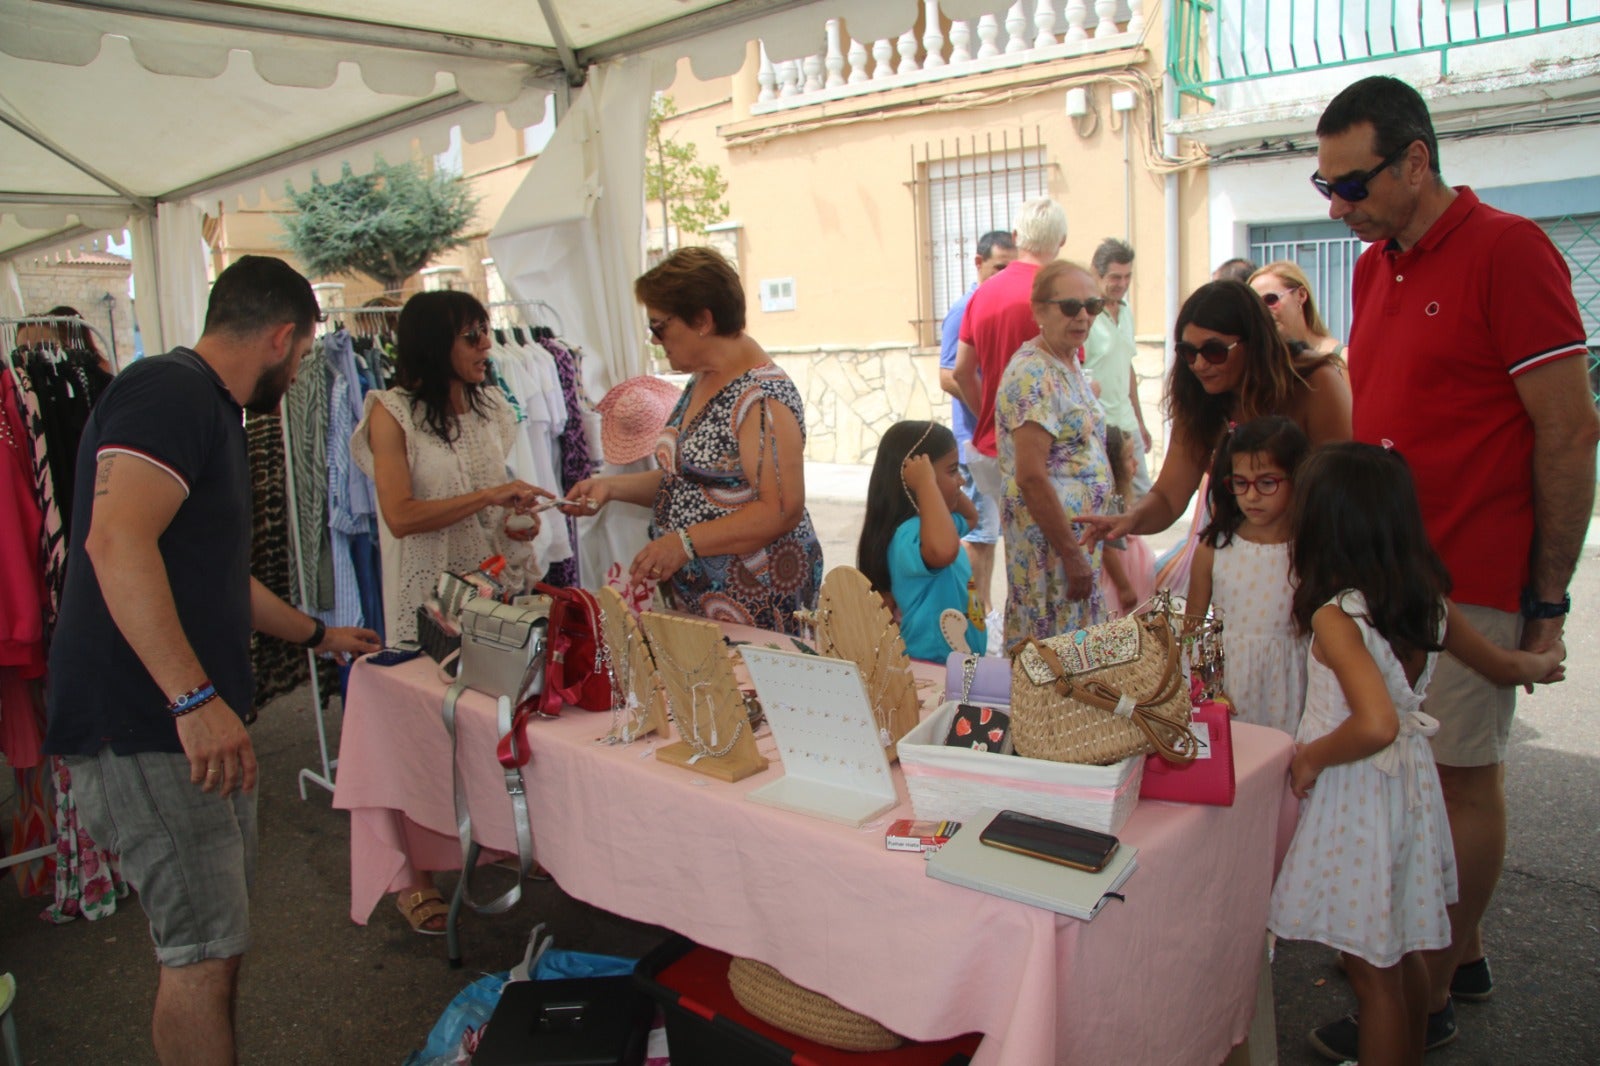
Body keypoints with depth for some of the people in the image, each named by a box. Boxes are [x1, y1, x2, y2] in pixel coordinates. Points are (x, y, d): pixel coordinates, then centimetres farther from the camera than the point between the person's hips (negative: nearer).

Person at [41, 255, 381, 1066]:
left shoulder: (209, 411, 20)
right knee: (203, 951, -4)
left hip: (198, 724, 10)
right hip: (146, 727, -10)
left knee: (218, 936, 17)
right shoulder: (168, 393, -14)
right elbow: (116, 541, -29)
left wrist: (316, 634, 38)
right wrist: (195, 698, -33)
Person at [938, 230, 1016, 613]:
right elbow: (949, 377, -15)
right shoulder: (965, 310, -9)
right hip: (978, 436, -7)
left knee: (992, 527, 13)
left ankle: (983, 609, 22)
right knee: (980, 530, -3)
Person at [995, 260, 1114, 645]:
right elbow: (1031, 477, -24)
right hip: (1051, 540, -10)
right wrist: (1073, 555, -21)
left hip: (1078, 533, 10)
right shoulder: (1033, 374, -19)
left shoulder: (1069, 363, 11)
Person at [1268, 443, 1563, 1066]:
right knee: (1401, 955, 26)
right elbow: (1504, 668, 13)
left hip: (1355, 797, -8)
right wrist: (1545, 662, 34)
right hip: (1411, 783, 8)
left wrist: (1311, 757, -19)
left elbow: (1376, 724, -37)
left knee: (1371, 970, 8)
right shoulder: (1432, 600, -3)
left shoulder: (1335, 617, -25)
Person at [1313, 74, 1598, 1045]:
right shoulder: (1374, 267, 12)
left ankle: (1430, 995, 18)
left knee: (1465, 777, 5)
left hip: (1470, 580, -7)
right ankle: (1459, 954, 31)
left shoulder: (1508, 249, -11)